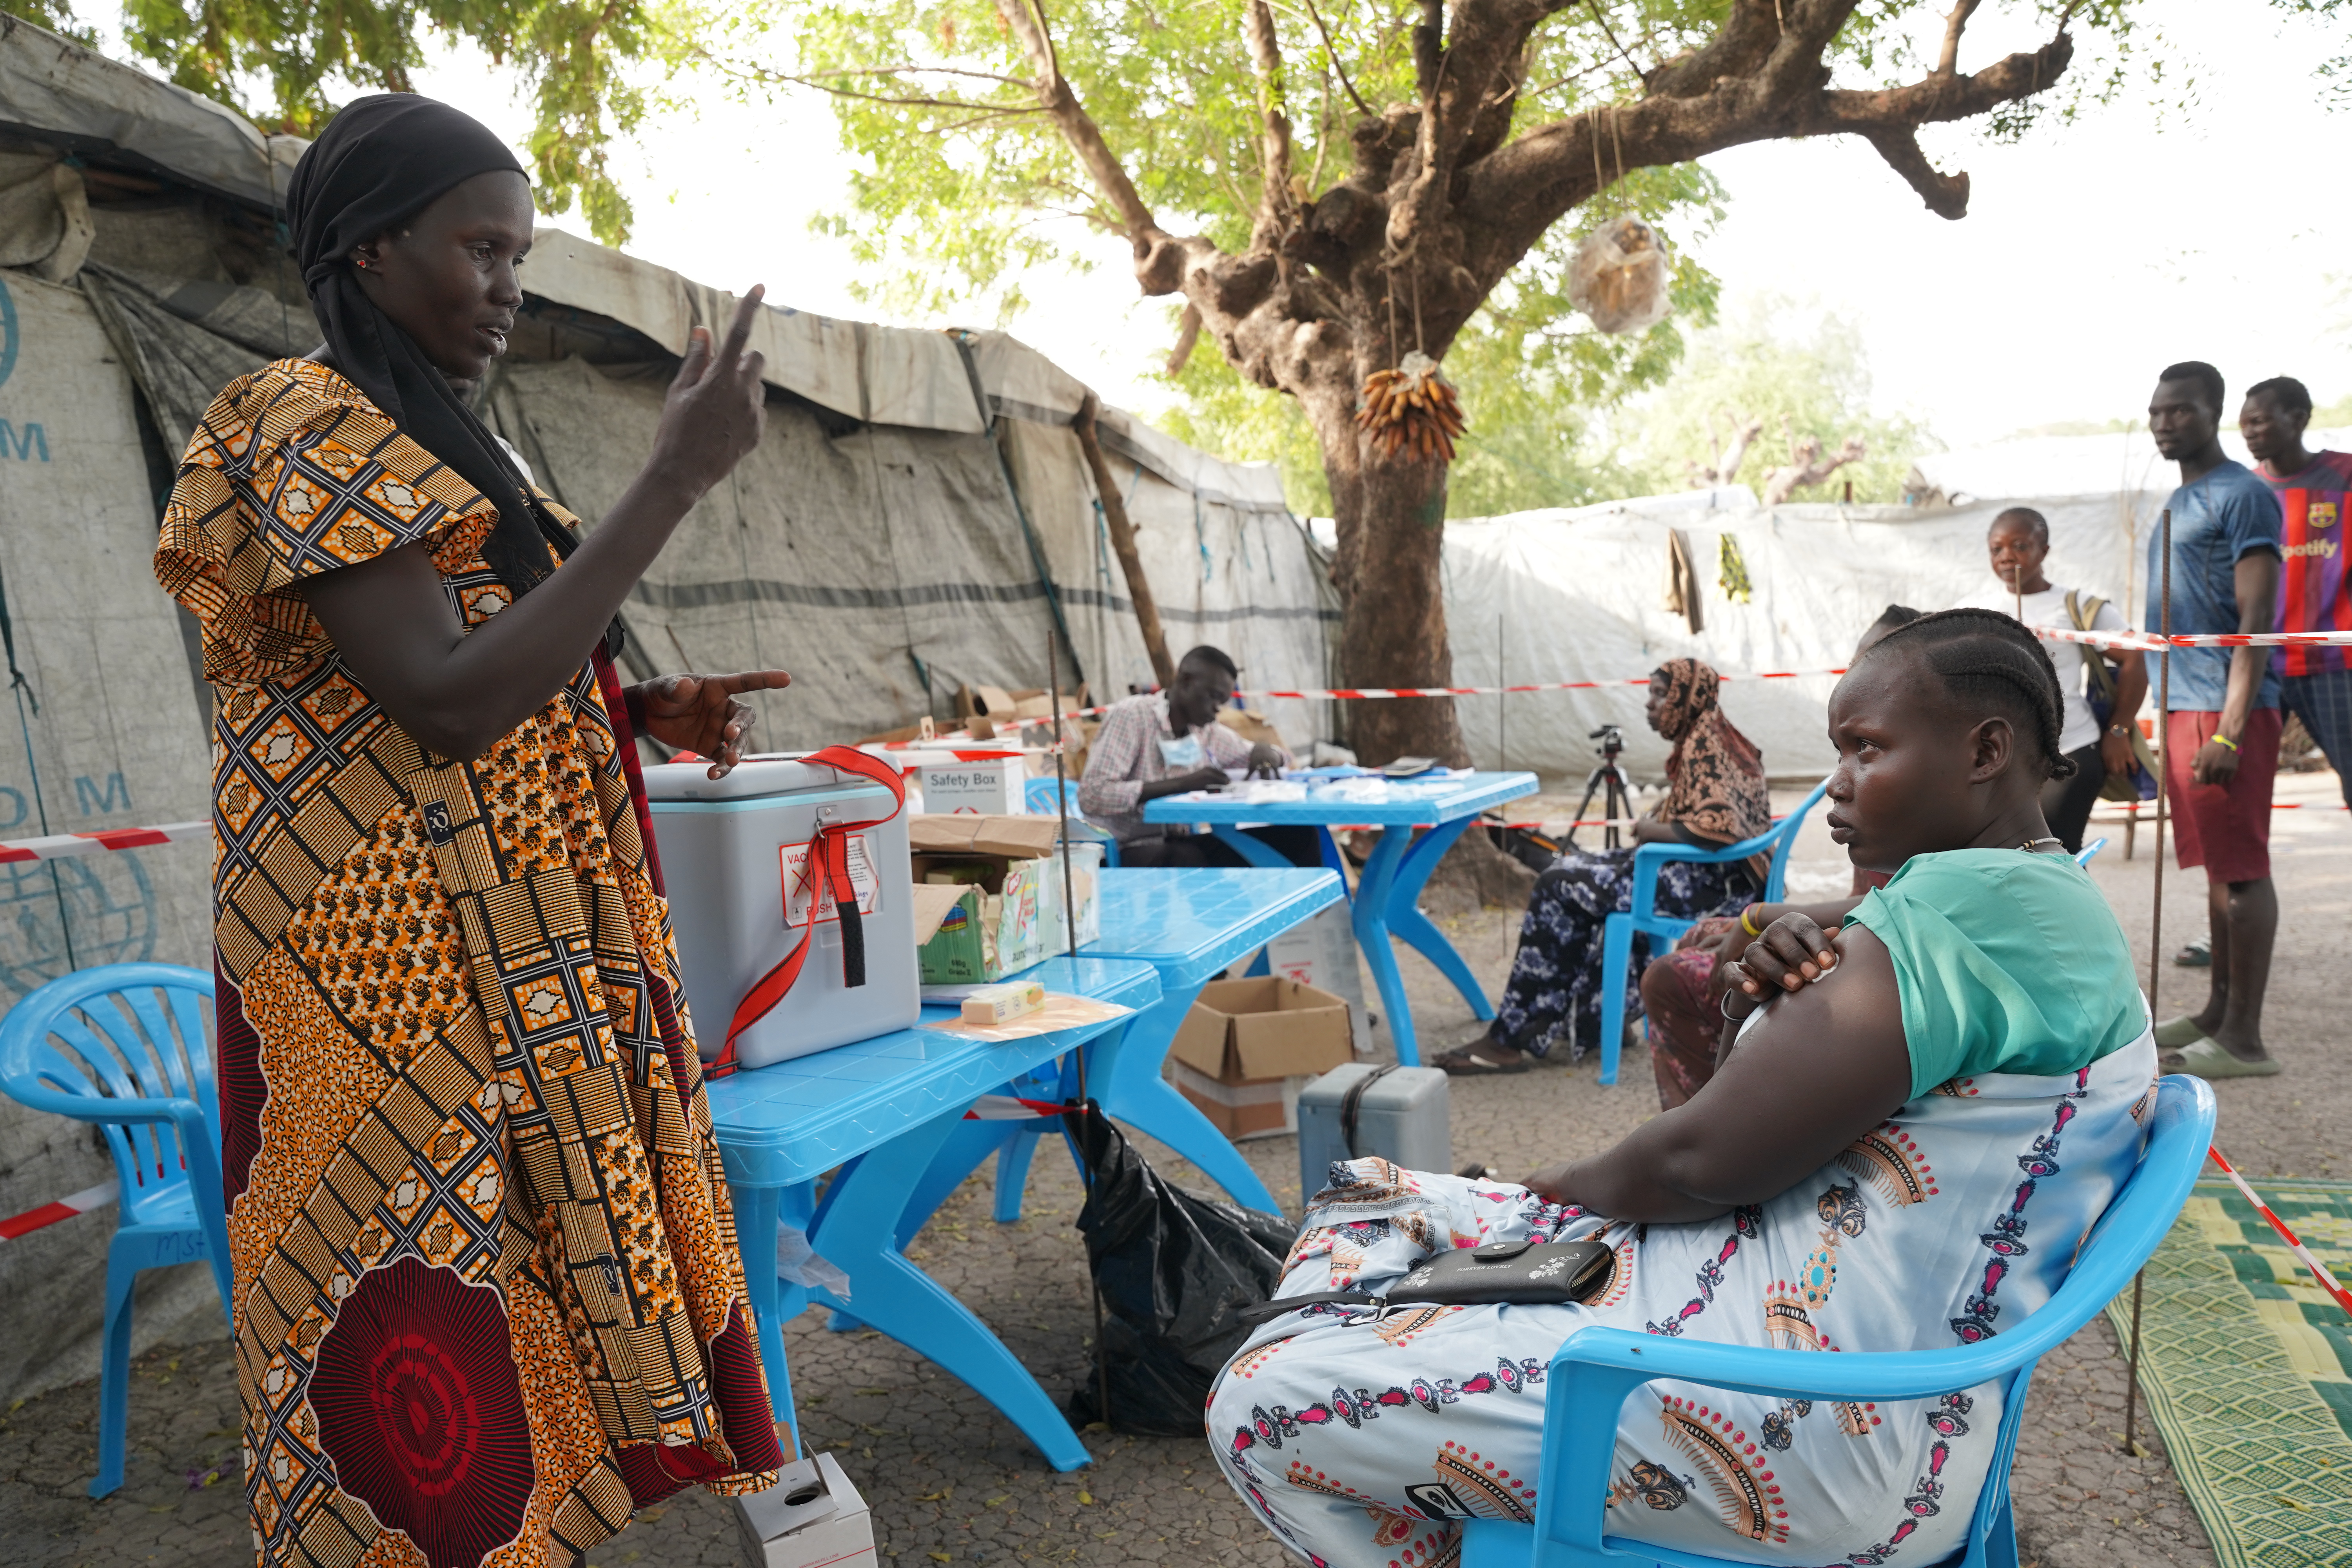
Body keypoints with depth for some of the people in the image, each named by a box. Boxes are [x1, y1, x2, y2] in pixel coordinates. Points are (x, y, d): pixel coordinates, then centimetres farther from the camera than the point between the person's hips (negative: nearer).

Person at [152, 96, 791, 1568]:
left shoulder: (430, 440, 18)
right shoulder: (311, 428, -10)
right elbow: (446, 700, -23)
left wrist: (646, 714, 4)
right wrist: (676, 478, -23)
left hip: (504, 976, 9)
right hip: (396, 974, -9)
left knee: (512, 1315, 13)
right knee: (426, 1338, -3)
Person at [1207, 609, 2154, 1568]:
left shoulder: (1963, 906, -21)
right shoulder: (2048, 905, 15)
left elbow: (1703, 1161, -20)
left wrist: (1572, 1185, 1)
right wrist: (1765, 1012, -7)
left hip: (1824, 1434, -11)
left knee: (1264, 1405, -15)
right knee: (1363, 1200, 14)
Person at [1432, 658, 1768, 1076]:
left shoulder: (1705, 747, -17)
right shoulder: (1707, 740, 15)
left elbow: (1718, 827, -29)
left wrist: (1657, 830, -14)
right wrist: (1658, 823, 5)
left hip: (1710, 882, -11)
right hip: (1701, 873, 11)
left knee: (1561, 888, -12)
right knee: (1570, 871, 10)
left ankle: (1509, 1040, -10)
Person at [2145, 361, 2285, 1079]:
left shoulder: (2242, 495, -8)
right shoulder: (2180, 503, 19)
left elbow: (2256, 618, -15)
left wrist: (2230, 728, -21)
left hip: (2226, 709, -9)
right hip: (2183, 706, 9)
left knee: (2242, 869, -6)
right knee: (2216, 866, 14)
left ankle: (2244, 1039, -3)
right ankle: (2218, 1011, 22)